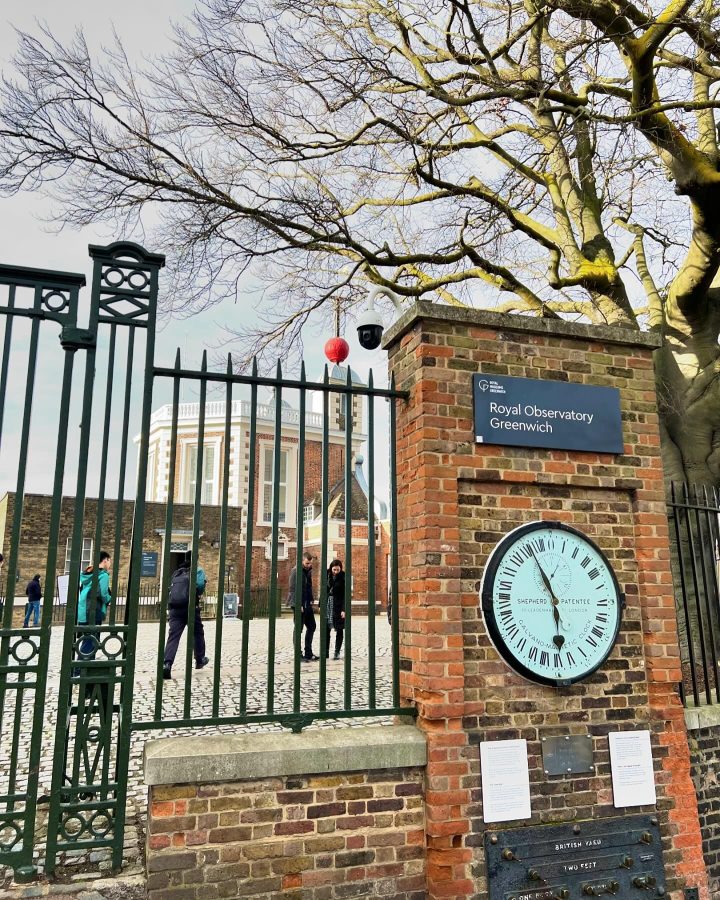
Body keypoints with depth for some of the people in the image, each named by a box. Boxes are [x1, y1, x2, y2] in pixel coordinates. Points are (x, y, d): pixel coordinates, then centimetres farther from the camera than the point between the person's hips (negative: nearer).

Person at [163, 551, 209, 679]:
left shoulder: (176, 572, 24)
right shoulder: (197, 570, 6)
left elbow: (171, 588, 21)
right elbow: (200, 584, -12)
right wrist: (199, 594, 5)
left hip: (174, 608, 3)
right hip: (190, 607, -3)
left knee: (173, 637, -6)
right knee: (198, 633, 19)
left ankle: (166, 664, -24)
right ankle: (200, 660, 32)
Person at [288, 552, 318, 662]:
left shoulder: (309, 570, 12)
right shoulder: (295, 570, -12)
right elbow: (292, 589, -16)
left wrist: (311, 599, 7)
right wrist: (298, 605, -19)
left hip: (307, 604, 8)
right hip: (299, 605, -8)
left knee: (311, 627, 11)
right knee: (299, 629, -1)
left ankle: (308, 653, 19)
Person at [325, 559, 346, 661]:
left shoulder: (343, 577, -8)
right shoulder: (327, 575, 3)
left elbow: (345, 595, -10)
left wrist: (344, 609, -16)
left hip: (338, 605, -4)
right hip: (327, 604, 4)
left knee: (339, 629, 2)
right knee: (326, 628, 3)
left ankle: (337, 652, 8)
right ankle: (326, 652, 11)